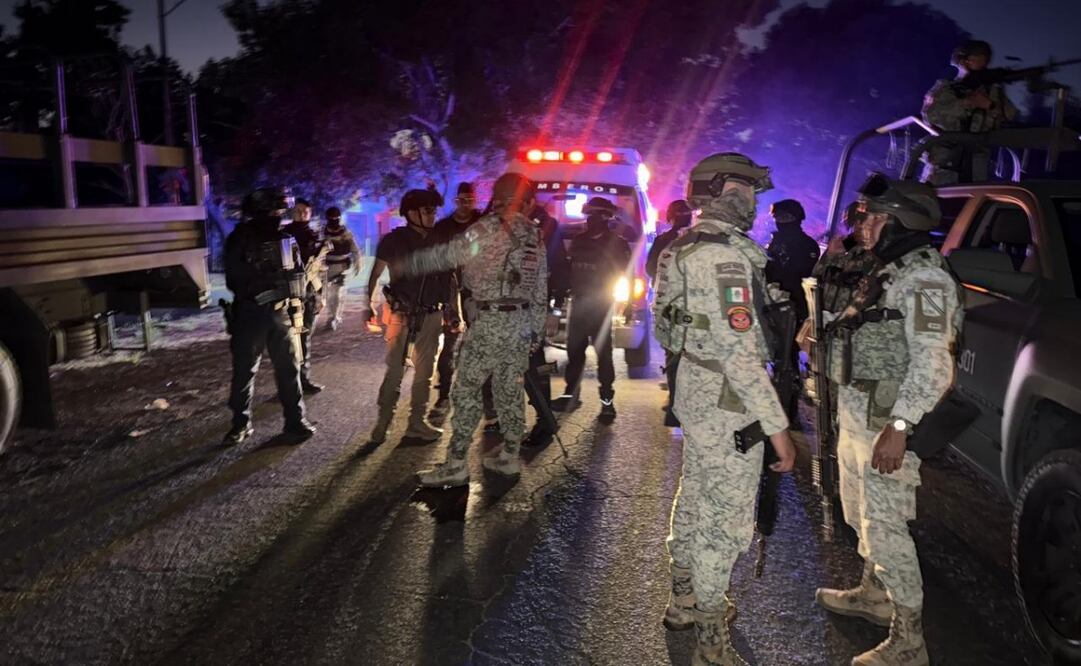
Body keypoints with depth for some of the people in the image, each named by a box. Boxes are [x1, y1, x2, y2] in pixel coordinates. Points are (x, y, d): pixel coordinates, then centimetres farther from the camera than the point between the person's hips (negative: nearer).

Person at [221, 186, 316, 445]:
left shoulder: (285, 238, 6)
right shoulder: (239, 240, -5)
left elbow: (296, 272, 12)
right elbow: (235, 281, -9)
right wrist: (268, 282, -17)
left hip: (282, 313, 3)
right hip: (250, 314, -3)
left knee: (289, 368, 6)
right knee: (244, 371, 6)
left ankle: (295, 421, 15)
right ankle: (241, 424, 18)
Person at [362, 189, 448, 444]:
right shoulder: (394, 239, -5)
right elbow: (375, 274, -1)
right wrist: (368, 305, -9)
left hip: (431, 315, 4)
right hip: (402, 314, -4)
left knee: (424, 372, 9)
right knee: (395, 371, -5)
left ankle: (417, 423, 18)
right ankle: (382, 423, 5)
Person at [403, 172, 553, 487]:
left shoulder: (489, 228, -9)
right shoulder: (534, 235, 12)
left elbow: (445, 254, -8)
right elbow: (540, 289, 15)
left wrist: (406, 263, 3)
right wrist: (537, 330, 21)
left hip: (491, 321, -7)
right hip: (522, 322, 7)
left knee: (466, 391, -1)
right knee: (509, 389, 15)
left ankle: (455, 465, 1)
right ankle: (509, 457, 21)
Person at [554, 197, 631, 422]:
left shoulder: (616, 243, -3)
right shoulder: (578, 241, 9)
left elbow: (625, 275, -5)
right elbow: (569, 268, 11)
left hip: (601, 306, -5)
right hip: (578, 303, 5)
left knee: (603, 352, -2)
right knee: (574, 349, 9)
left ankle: (607, 400, 4)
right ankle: (570, 394, 19)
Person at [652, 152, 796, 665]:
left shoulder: (690, 246, 9)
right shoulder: (725, 254, -22)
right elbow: (739, 349, -27)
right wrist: (776, 425, -24)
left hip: (697, 390, 10)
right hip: (726, 403, -10)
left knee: (696, 498, 22)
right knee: (726, 520, 2)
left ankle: (685, 600, 39)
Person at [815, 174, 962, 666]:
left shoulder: (923, 278, -16)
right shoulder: (887, 273, 14)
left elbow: (932, 365, -23)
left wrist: (898, 427, -27)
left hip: (884, 425, -10)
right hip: (855, 418, 10)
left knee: (884, 526, -5)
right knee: (862, 515, 22)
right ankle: (874, 594, 42)